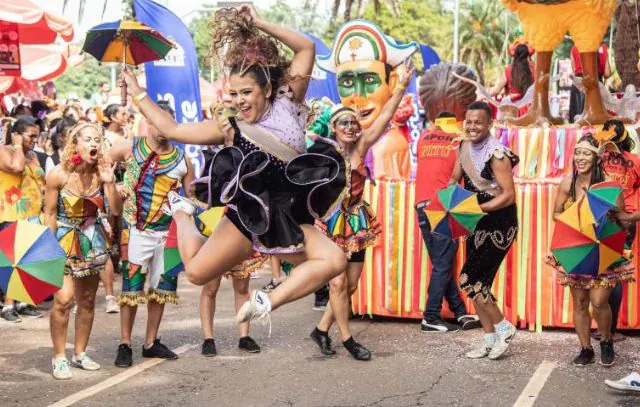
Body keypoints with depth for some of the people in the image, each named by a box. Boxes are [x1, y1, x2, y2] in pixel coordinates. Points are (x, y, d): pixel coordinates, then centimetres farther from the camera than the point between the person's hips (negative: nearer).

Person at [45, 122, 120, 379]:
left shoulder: (101, 172, -9)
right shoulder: (58, 175, -18)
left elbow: (116, 210, -7)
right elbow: (49, 214, -9)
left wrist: (109, 183, -20)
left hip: (92, 242, 4)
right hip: (65, 240, -4)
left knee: (87, 301, 10)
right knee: (63, 299, -16)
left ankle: (80, 353, 25)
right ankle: (59, 357, -2)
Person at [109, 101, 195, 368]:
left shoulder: (182, 159, 2)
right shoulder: (128, 148, -4)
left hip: (167, 232, 3)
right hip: (136, 229, -3)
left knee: (161, 286, 10)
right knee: (131, 286, -1)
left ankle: (151, 343, 22)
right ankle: (125, 345, 7)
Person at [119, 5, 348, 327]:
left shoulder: (287, 105, 7)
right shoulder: (230, 128, 7)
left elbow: (307, 48, 0)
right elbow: (171, 130, 10)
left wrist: (261, 25, -4)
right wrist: (138, 93, 14)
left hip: (287, 219, 1)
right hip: (248, 216, -1)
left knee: (334, 260, -20)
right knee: (196, 271, -4)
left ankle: (269, 301, -12)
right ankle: (182, 212, 26)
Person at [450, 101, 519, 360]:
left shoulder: (497, 154, -20)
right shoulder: (465, 148, 4)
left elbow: (508, 195, -22)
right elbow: (454, 179, 16)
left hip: (499, 225, -8)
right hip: (476, 225, 8)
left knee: (469, 280, -12)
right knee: (479, 284, 10)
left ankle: (503, 328, 4)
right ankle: (490, 340, 21)